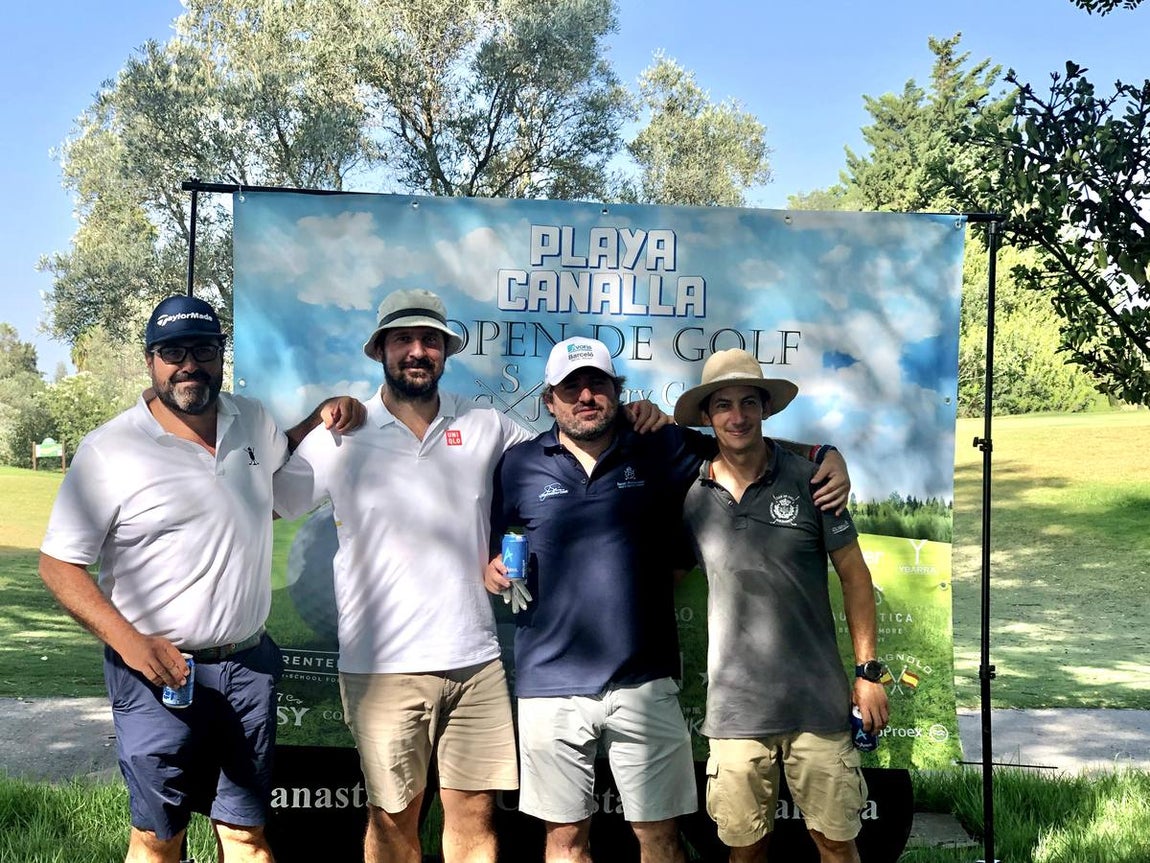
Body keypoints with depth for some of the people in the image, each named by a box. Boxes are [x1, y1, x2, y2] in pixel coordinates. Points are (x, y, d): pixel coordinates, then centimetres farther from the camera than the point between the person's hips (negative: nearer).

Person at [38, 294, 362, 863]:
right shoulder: (110, 450, -10)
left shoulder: (252, 419, 6)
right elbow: (58, 564, -8)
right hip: (159, 669, -4)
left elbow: (280, 454, 30)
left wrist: (321, 417, 8)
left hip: (249, 663, 4)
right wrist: (127, 640, -20)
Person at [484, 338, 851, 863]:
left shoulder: (662, 451, 4)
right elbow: (489, 549, 14)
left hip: (643, 684, 0)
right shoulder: (520, 465, 5)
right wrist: (492, 571, -8)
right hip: (550, 685, 0)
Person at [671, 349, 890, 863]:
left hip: (817, 700, -1)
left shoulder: (807, 480, -2)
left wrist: (868, 671, 0)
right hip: (735, 705, 1)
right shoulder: (691, 497, 2)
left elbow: (854, 575, 3)